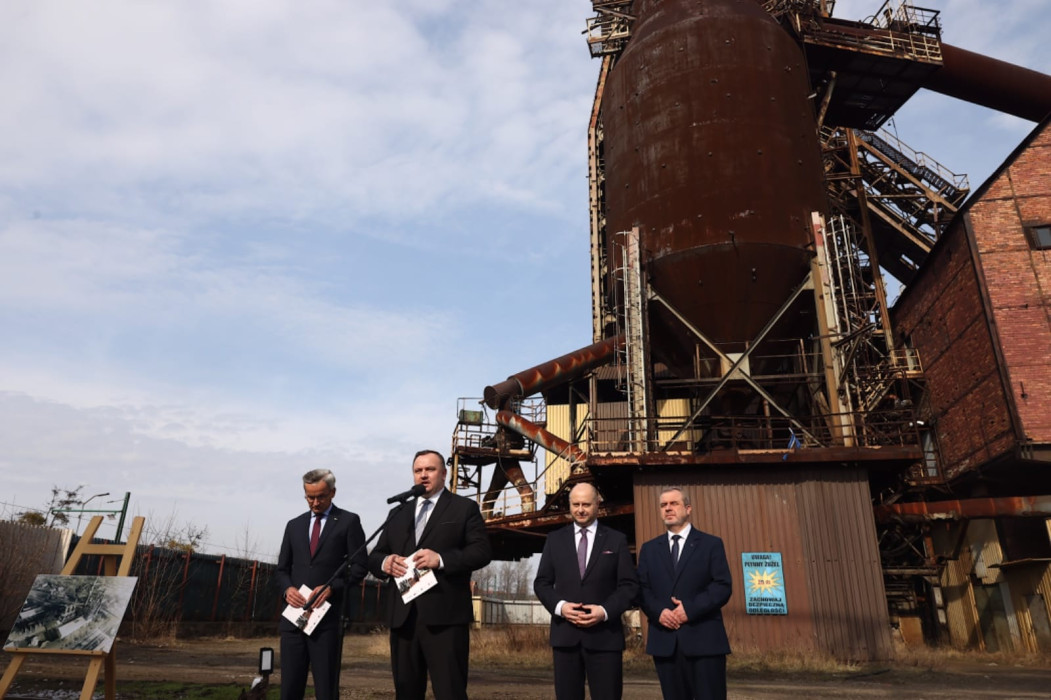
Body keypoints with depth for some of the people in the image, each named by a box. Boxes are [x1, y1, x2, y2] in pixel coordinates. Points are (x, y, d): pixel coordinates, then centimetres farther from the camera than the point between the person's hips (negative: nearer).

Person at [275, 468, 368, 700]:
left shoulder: (349, 521, 1)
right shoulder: (294, 525, 15)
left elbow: (360, 566, -3)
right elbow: (282, 568, 17)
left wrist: (332, 587, -16)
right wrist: (287, 588, -4)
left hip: (328, 616, -4)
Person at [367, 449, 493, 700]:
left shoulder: (465, 508, 6)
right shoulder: (398, 514, 21)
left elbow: (482, 551, -5)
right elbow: (374, 556, 17)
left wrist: (442, 559, -19)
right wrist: (385, 562, -7)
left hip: (445, 616, -5)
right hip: (403, 617, 5)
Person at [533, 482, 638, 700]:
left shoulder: (617, 540, 5)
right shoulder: (555, 539, 10)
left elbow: (629, 584, 1)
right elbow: (541, 582, 8)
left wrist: (605, 611, -14)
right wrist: (559, 606, -10)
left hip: (604, 635, -1)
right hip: (565, 634, 2)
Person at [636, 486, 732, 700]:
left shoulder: (711, 544, 5)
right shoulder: (649, 549, 15)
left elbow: (723, 586, -5)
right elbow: (642, 589, 7)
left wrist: (691, 608, -15)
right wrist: (658, 611, -12)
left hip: (703, 638, -3)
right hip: (664, 640, 3)